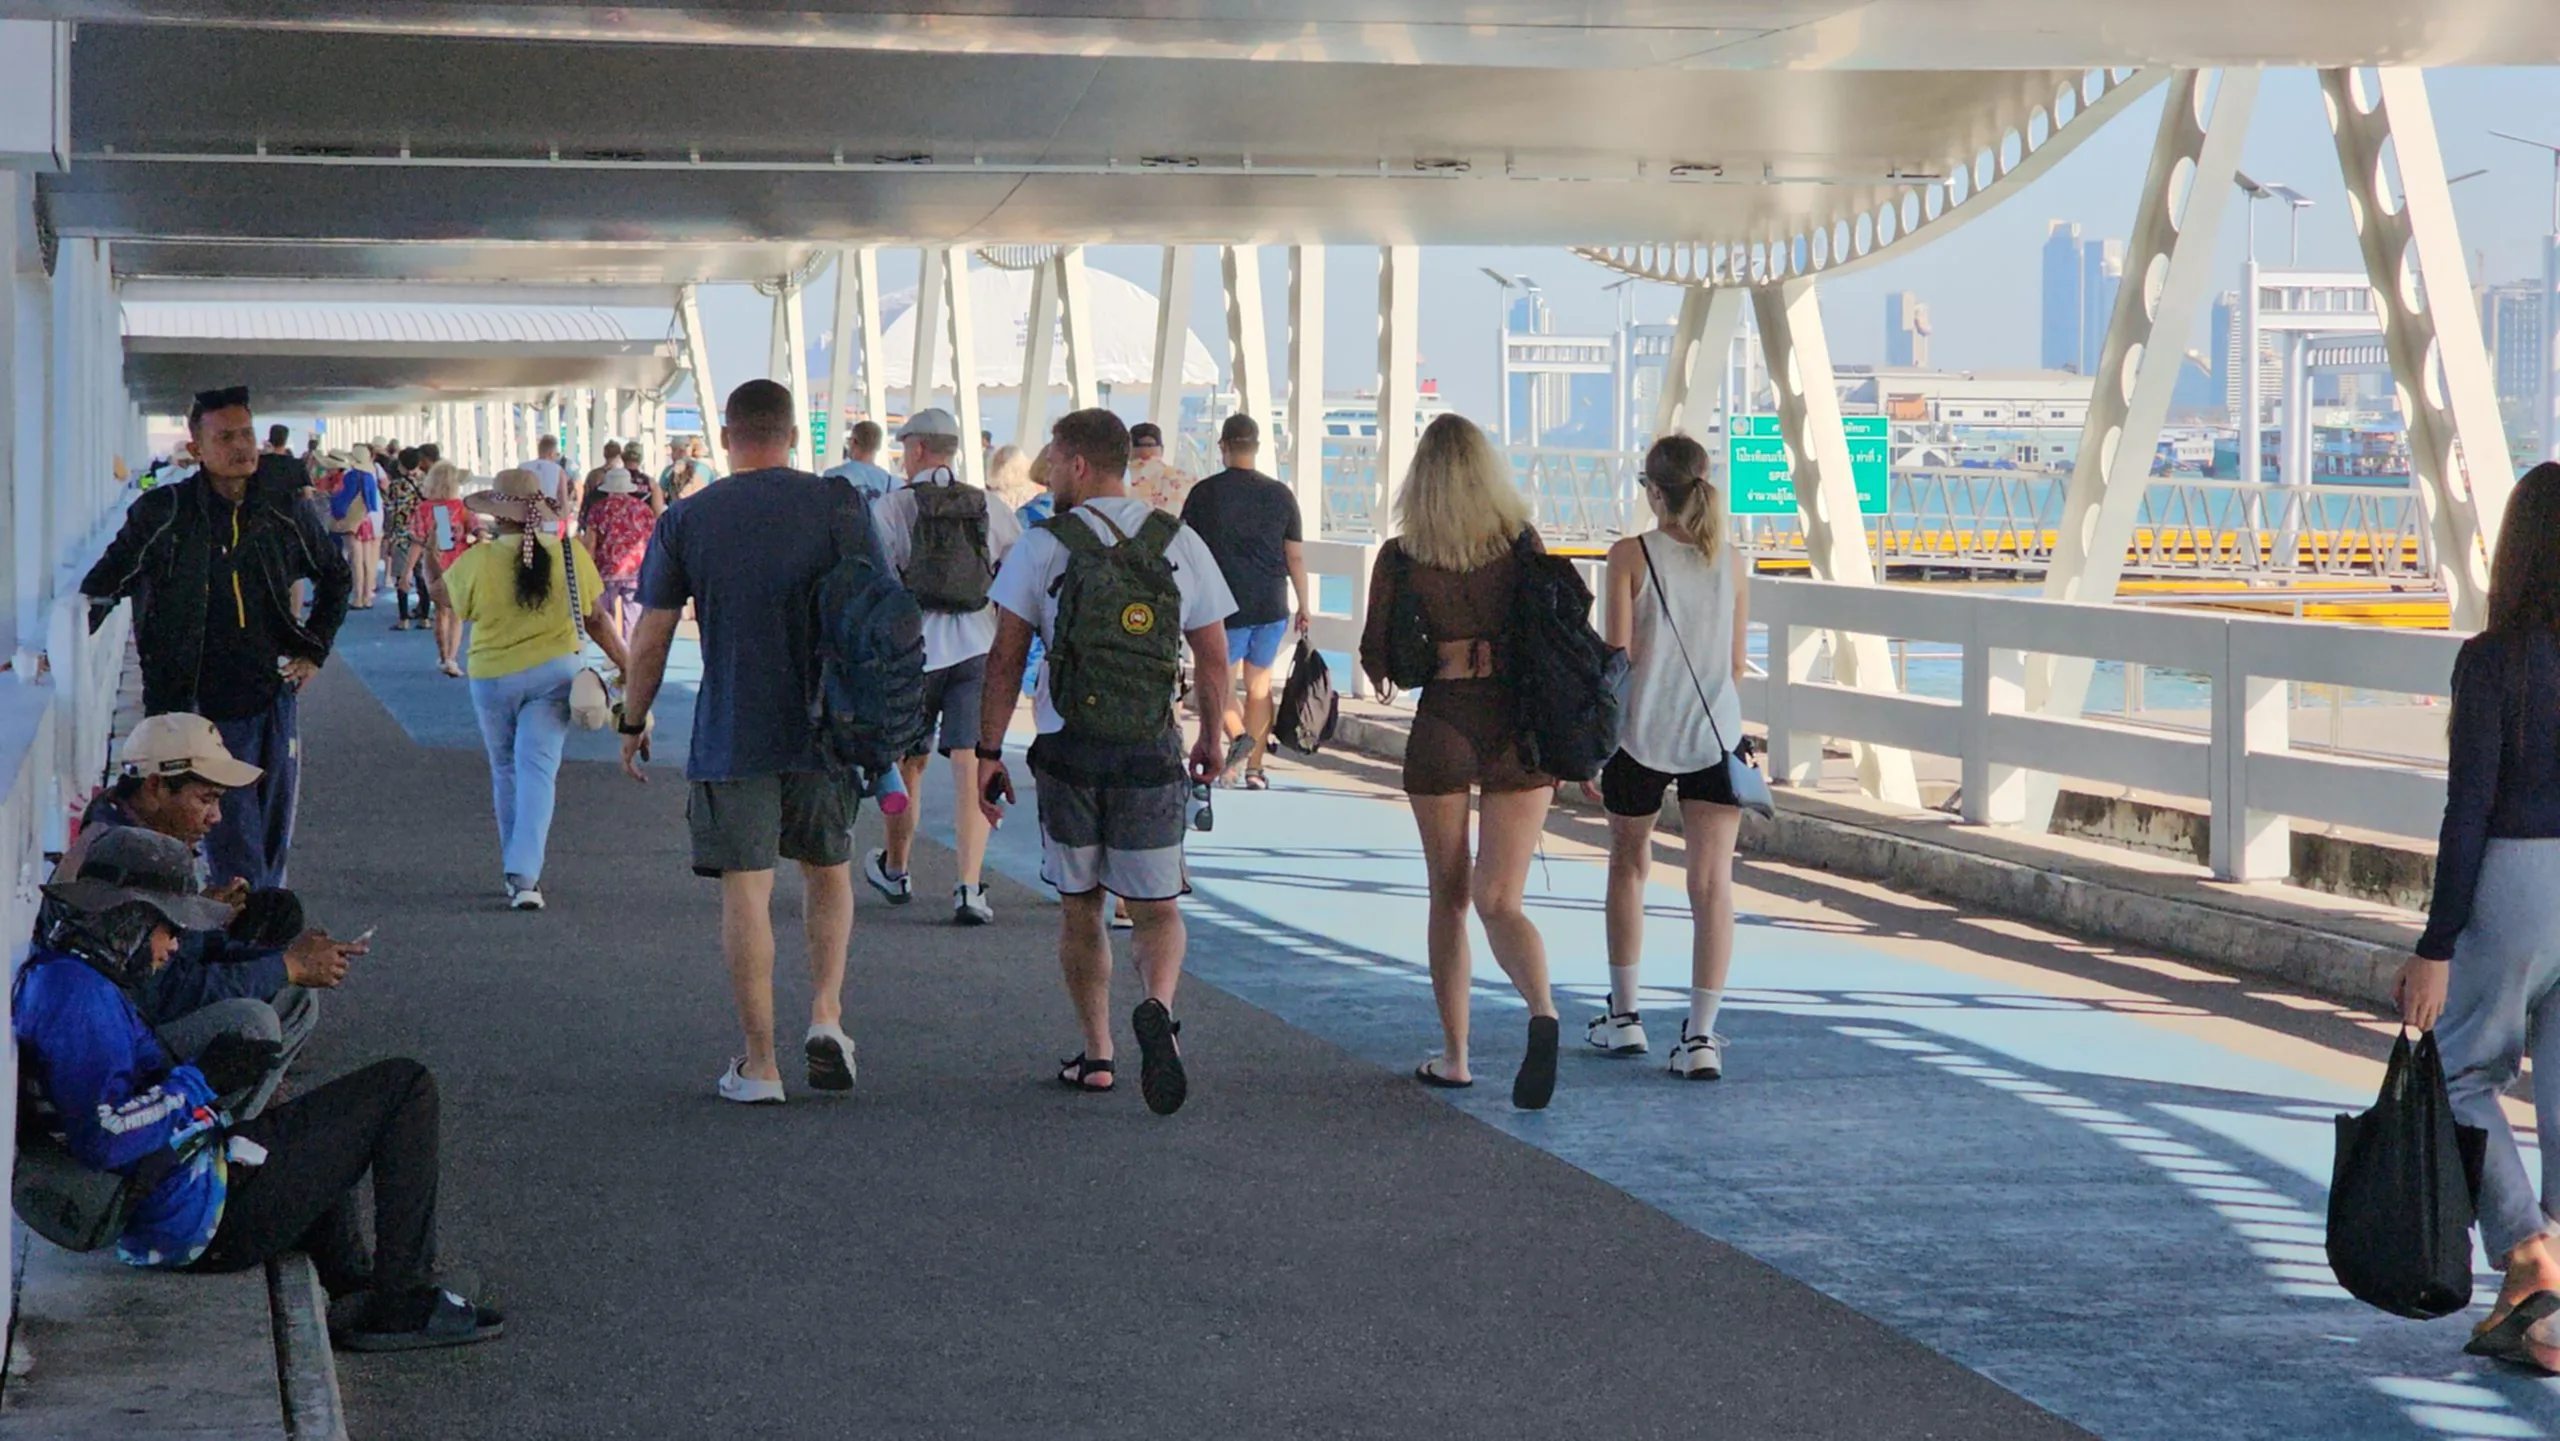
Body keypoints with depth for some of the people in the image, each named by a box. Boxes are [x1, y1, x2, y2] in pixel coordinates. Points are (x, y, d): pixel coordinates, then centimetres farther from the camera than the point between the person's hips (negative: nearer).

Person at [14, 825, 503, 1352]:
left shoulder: (52, 974, 10)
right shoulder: (78, 996, -22)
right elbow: (104, 1136, -31)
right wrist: (203, 1079, -20)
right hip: (204, 1219, -11)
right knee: (405, 1087, -4)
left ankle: (352, 1285, 38)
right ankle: (404, 1304, -2)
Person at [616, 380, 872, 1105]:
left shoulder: (686, 520, -2)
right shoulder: (841, 505, -1)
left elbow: (651, 639, 0)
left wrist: (633, 722, 14)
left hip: (731, 737, -1)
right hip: (828, 729, 1)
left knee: (745, 889, 3)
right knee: (828, 868, 20)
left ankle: (759, 1065, 6)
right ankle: (826, 1015, 4)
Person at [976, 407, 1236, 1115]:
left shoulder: (1042, 547, -3)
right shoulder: (1180, 544, 3)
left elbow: (1005, 659, -6)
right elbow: (1213, 659, 6)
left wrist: (988, 751, 0)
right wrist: (1211, 739, 20)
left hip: (1067, 752, -1)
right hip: (1151, 756, 1)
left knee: (1080, 906, 15)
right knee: (1157, 909, 9)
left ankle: (1096, 1054, 18)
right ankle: (1158, 1007, -20)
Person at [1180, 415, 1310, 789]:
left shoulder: (1205, 493, -6)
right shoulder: (1280, 495, 2)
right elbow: (1295, 556, 5)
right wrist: (1304, 605, 15)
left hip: (1224, 605, -3)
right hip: (1272, 605, 3)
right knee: (1259, 684, 12)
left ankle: (1240, 739, -16)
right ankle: (1254, 768, 14)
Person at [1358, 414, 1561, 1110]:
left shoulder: (1399, 558, -4)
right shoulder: (1523, 544, 0)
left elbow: (1376, 661, -1)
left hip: (1442, 727, -1)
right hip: (1520, 728, 1)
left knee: (1449, 897, 15)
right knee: (1500, 900, 0)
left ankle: (1454, 1056, 18)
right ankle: (1542, 1009, -28)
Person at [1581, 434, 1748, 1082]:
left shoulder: (1631, 555, -8)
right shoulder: (1730, 561, 3)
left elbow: (1617, 658, -9)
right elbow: (1737, 662, 8)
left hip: (1641, 735, -2)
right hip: (1715, 734, 2)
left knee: (1629, 865, 19)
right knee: (1712, 882, 0)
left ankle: (1624, 1015, 27)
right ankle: (1701, 1036, -8)